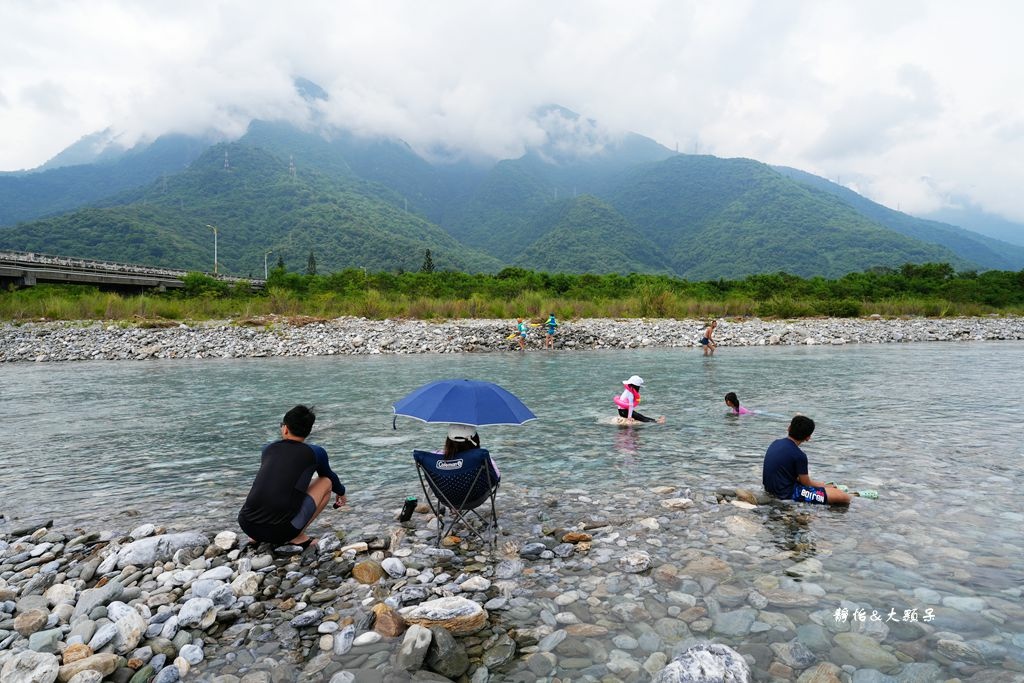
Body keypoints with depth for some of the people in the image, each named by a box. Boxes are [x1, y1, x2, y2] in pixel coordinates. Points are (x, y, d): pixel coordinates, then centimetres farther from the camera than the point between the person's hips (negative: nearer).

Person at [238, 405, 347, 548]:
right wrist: (341, 492, 51)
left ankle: (257, 538, 21)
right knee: (326, 482, 15)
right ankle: (297, 537, 9)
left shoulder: (268, 449, 17)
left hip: (246, 525, 5)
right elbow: (329, 476, 28)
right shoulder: (315, 453, 5)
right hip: (280, 531, -5)